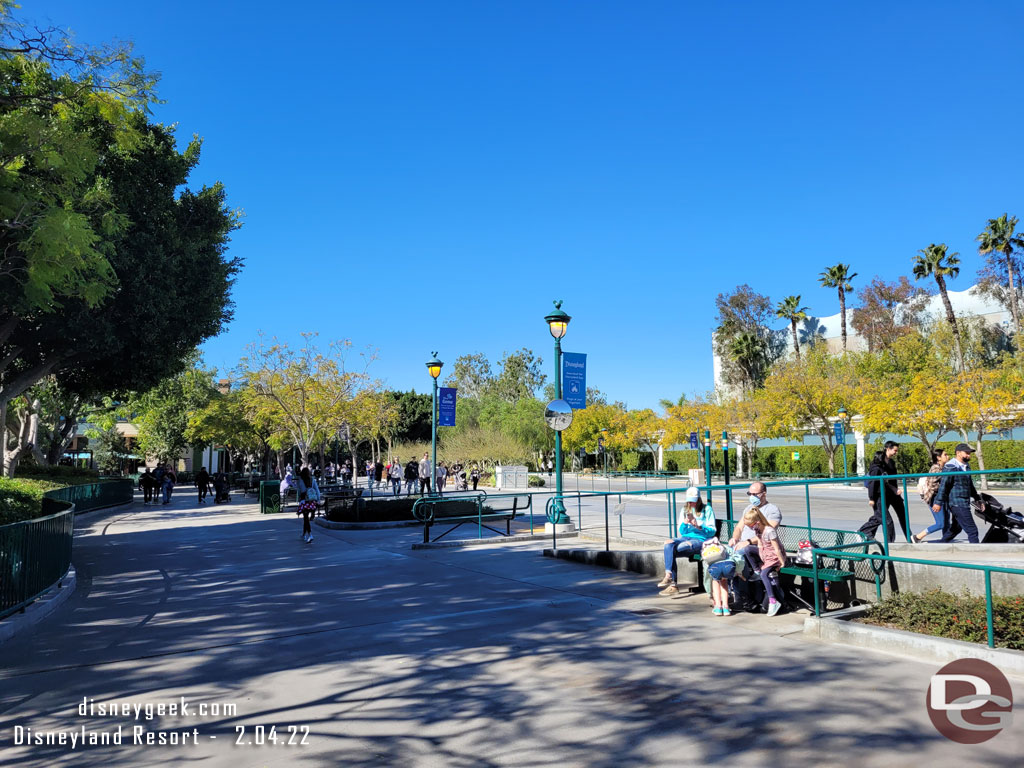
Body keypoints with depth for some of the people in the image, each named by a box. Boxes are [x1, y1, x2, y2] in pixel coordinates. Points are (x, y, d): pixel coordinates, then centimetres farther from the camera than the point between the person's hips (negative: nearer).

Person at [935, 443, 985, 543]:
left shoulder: (966, 466, 17)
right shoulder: (951, 467, -13)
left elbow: (970, 485, 28)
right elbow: (944, 485, -18)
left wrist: (978, 498, 29)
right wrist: (938, 502, -21)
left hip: (964, 504, 10)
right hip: (957, 504, -10)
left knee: (956, 528, 18)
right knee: (972, 530, -10)